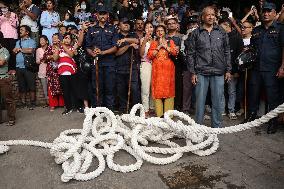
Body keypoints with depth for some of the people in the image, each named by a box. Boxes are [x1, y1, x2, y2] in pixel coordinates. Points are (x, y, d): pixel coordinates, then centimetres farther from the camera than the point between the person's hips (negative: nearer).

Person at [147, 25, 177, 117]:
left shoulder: (170, 42, 15)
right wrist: (159, 47, -3)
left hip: (168, 69, 0)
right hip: (157, 69, 1)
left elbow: (175, 53, -2)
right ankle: (159, 114, 2)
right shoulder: (153, 43, 15)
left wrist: (165, 46, -5)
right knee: (157, 90, -4)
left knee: (169, 90, -4)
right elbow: (150, 56, 1)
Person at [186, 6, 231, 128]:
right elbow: (190, 54, 4)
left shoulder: (221, 32, 12)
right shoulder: (196, 33, 6)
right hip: (201, 73, -1)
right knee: (200, 101, 3)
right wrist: (192, 73, -2)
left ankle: (217, 127, 18)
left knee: (217, 102, 6)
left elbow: (227, 52, 13)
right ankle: (198, 126, 15)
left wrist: (228, 70, 6)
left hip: (218, 73, 2)